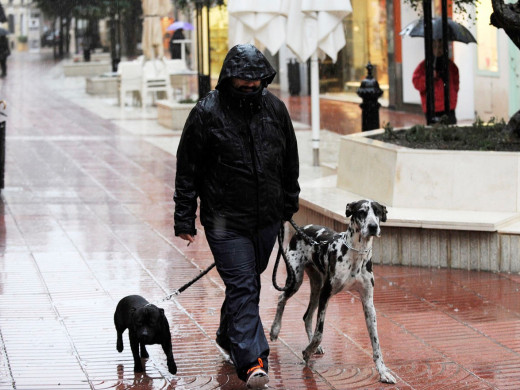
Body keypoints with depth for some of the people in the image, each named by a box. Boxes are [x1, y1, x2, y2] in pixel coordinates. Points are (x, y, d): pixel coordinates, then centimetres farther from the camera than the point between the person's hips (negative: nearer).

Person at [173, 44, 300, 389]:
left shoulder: (275, 108, 3)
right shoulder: (207, 114, -10)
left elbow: (290, 160, 17)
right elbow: (188, 170, -6)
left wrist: (289, 205, 21)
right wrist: (185, 219, -7)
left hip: (267, 218, 5)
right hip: (225, 220, -5)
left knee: (249, 282, 17)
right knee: (242, 287, -11)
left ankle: (229, 337, 38)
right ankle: (252, 361, -16)